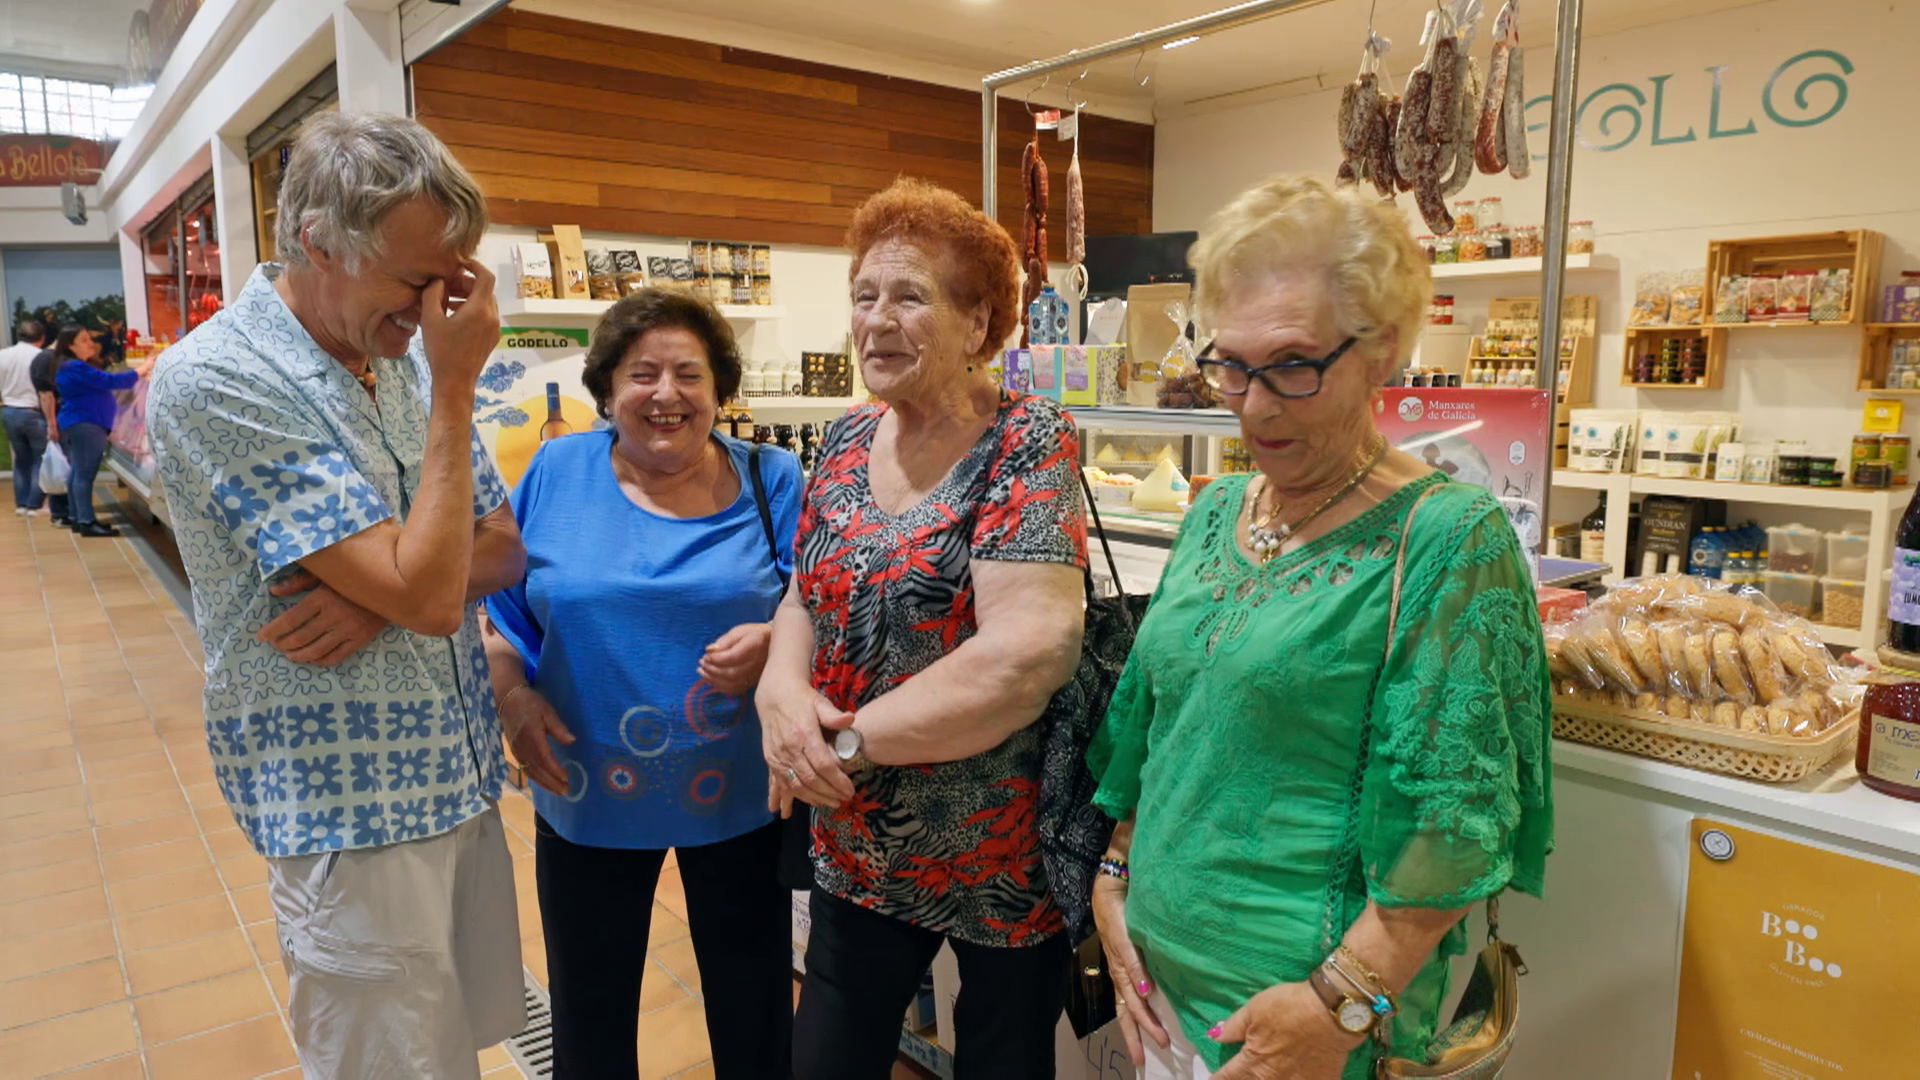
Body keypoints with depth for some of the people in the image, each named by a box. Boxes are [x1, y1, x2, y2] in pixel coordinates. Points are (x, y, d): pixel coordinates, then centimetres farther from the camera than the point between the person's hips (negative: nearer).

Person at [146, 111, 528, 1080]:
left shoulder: (409, 352, 4)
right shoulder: (214, 382, -18)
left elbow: (503, 549, 6)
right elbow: (429, 596, -25)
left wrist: (380, 588, -14)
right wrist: (454, 389, -18)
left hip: (460, 775, 6)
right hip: (352, 809, -6)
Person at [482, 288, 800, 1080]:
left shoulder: (771, 482, -4)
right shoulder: (556, 474, -1)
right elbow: (496, 605, 6)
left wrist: (772, 642, -24)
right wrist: (512, 697, -9)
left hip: (738, 797, -1)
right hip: (588, 796, 1)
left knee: (756, 1013, 16)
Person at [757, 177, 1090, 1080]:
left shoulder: (1026, 445, -17)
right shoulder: (848, 442, 2)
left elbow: (1031, 651, -27)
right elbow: (804, 599, 8)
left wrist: (849, 738, -21)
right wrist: (783, 690, -15)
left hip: (1004, 853, -5)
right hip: (857, 849, 6)